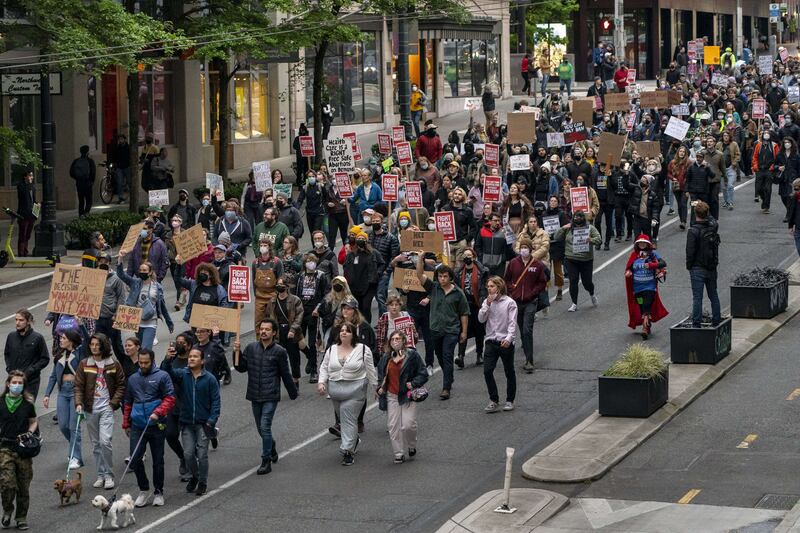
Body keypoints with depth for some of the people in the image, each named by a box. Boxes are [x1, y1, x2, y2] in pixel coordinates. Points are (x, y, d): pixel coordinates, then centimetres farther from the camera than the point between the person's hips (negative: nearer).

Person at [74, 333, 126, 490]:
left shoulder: (113, 364, 0)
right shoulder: (84, 364, 4)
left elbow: (121, 385, 5)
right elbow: (79, 386, 2)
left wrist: (113, 403, -5)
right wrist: (79, 403, -12)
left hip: (106, 408, -3)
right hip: (90, 409, 3)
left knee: (105, 441, -15)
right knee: (95, 444, 8)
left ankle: (109, 476, -5)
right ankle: (100, 475, 17)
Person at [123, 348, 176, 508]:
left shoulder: (162, 376, -1)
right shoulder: (133, 379, 13)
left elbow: (170, 398, -7)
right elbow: (128, 403, 20)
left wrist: (158, 413, -20)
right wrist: (126, 424, 18)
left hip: (156, 426, -3)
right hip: (138, 426, 3)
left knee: (158, 461, 5)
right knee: (135, 459, -8)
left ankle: (158, 493, 17)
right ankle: (144, 490, 8)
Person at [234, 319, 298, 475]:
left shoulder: (279, 351, -4)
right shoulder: (251, 348, 4)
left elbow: (285, 375, 2)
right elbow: (241, 368, 6)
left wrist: (293, 393, 8)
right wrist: (237, 352, -7)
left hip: (270, 396, -4)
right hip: (255, 396, 5)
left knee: (265, 427, -13)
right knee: (261, 428, 16)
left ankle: (266, 461, -7)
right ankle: (272, 447, 43)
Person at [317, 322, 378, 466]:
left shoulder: (363, 350, -1)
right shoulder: (331, 350, 10)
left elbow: (370, 370, 2)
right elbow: (324, 368, 13)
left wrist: (375, 386, 3)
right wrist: (321, 382, -1)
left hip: (355, 390, -5)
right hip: (335, 390, 5)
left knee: (349, 419, -12)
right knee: (342, 418, 14)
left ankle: (347, 451, -11)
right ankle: (354, 439, 39)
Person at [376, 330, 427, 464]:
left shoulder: (412, 355, -5)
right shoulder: (386, 358, 9)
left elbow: (423, 374, -3)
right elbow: (380, 374, 25)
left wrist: (413, 384, -18)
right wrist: (380, 388, 9)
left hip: (408, 396, -4)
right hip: (392, 396, 4)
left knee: (408, 425, -9)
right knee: (393, 426, 0)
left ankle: (411, 447, 20)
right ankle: (398, 454, 10)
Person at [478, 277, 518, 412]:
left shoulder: (509, 302, -7)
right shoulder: (487, 302, 7)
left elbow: (512, 323, -12)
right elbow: (481, 319, -1)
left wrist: (509, 338, -25)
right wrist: (487, 305, -12)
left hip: (505, 342, -3)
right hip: (491, 341, 3)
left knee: (509, 372, 8)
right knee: (487, 371, -8)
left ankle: (509, 401, 22)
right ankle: (493, 401, 1)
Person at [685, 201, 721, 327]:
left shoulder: (693, 231, -18)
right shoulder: (713, 226, -2)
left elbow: (690, 251, -16)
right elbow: (711, 219, 25)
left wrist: (689, 266, -2)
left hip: (698, 268, -6)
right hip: (712, 268, 6)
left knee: (697, 297, -3)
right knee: (713, 295, 16)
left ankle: (696, 324, -4)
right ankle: (716, 321, 23)